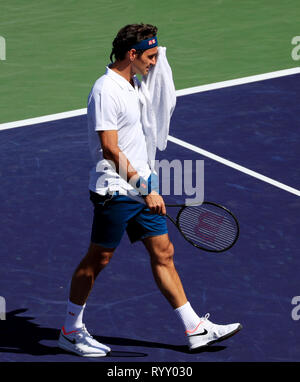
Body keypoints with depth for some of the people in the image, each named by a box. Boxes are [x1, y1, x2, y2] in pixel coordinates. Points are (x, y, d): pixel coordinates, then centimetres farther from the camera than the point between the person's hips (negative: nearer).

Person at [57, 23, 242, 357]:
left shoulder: (130, 85, 12)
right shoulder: (106, 91, -18)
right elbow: (110, 149, -22)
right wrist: (145, 187, -22)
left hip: (141, 189, 9)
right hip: (115, 192, -9)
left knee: (163, 253, 9)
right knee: (98, 258, 1)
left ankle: (195, 328, 12)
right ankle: (70, 331, 15)